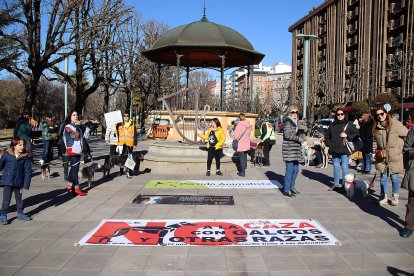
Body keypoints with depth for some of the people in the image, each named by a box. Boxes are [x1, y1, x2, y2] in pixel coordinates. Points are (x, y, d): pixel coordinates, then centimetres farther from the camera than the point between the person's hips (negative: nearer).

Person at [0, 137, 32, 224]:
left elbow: (28, 171, -4)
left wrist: (25, 185, -5)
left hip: (18, 182, 2)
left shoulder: (25, 156, -6)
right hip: (7, 181, -2)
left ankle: (20, 213, 32)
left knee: (19, 198, 16)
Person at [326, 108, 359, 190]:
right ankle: (336, 183, 21)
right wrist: (329, 144, 8)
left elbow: (356, 134, 1)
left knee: (345, 167, -3)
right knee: (336, 166, 12)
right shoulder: (332, 125, 11)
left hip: (344, 150, -4)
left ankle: (345, 184, 7)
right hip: (335, 150, 4)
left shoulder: (349, 124, 1)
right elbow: (327, 136, 21)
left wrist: (347, 136, -11)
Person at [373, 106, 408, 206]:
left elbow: (407, 135, -5)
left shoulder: (396, 124, -12)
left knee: (394, 177, 7)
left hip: (394, 156, -3)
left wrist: (399, 147, -4)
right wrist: (378, 151, 11)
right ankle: (384, 196, 23)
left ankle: (395, 197, 25)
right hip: (382, 156, 3)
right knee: (383, 177, 9)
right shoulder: (376, 127, 1)